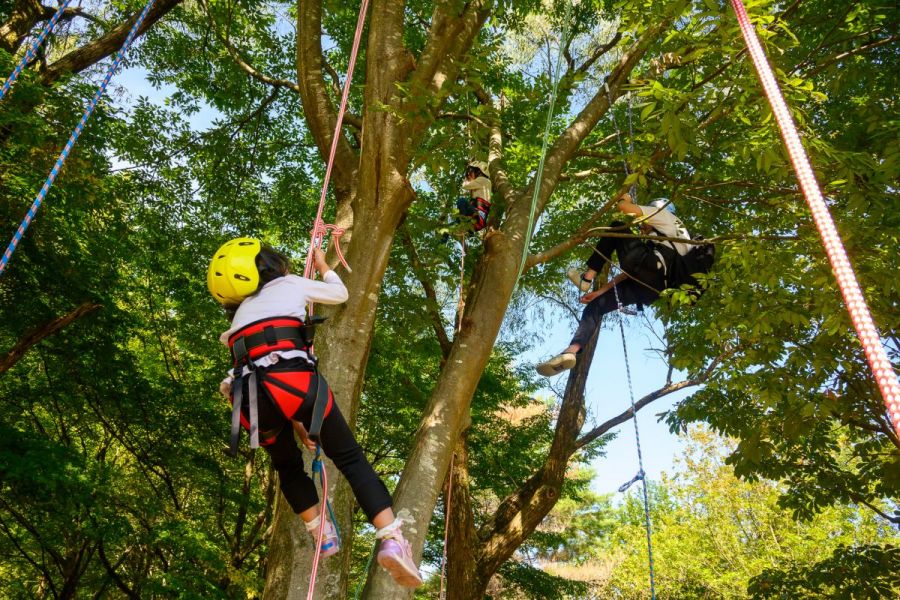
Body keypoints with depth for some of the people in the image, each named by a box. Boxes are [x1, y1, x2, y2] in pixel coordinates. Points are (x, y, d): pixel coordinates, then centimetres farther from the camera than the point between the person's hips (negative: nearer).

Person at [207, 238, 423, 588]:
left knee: (288, 467, 31)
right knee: (351, 459, 6)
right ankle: (392, 541, -7)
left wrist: (294, 425, 39)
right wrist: (322, 265, 58)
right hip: (294, 383, -4)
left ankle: (324, 536, 29)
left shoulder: (239, 320, 35)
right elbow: (340, 294, 39)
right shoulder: (289, 284, 23)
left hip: (251, 399, 4)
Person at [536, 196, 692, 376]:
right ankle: (571, 351, -11)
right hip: (652, 288, 8)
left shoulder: (663, 214, 22)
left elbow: (623, 208, 7)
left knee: (617, 227, 7)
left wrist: (626, 199, 33)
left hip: (649, 270, -8)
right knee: (594, 307, 8)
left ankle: (587, 277, -1)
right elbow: (630, 272, 33)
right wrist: (600, 291, 28)